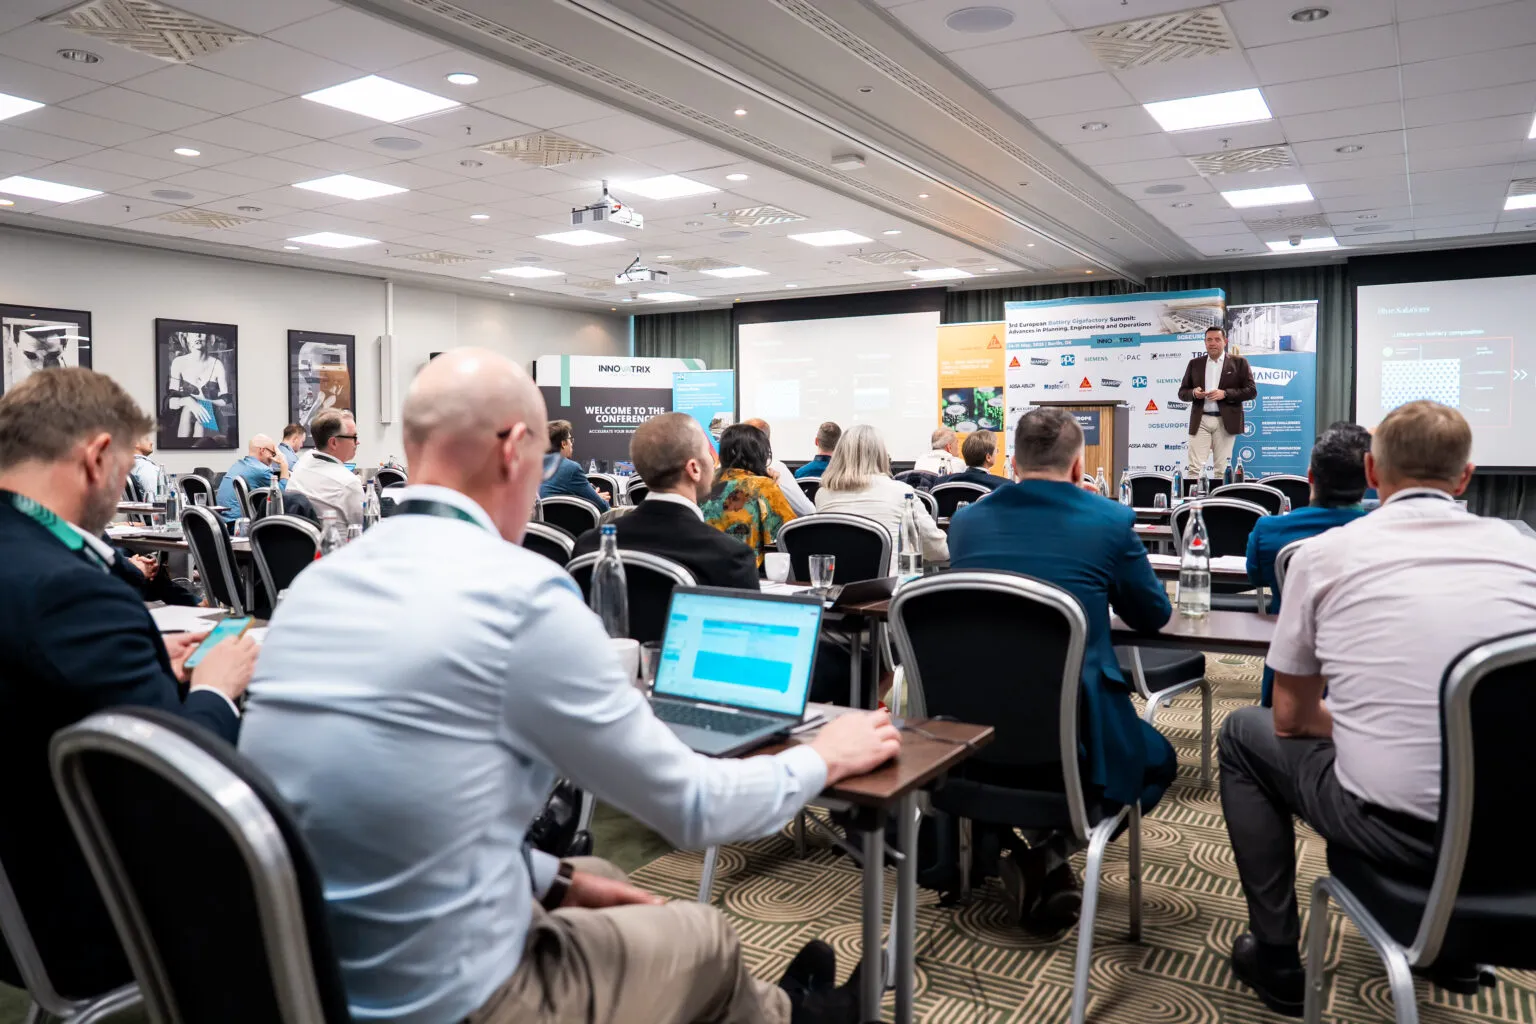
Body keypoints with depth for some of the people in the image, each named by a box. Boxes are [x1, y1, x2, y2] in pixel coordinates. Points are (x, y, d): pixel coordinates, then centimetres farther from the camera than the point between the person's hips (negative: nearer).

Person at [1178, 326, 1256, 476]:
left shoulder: (1238, 362, 6)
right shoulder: (1195, 364, 13)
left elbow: (1251, 390, 0)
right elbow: (1182, 392, 13)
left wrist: (1225, 393, -13)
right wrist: (1193, 393, -10)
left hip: (1225, 421, -1)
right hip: (1200, 421, 2)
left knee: (1222, 469, 1)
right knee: (1193, 467, -7)